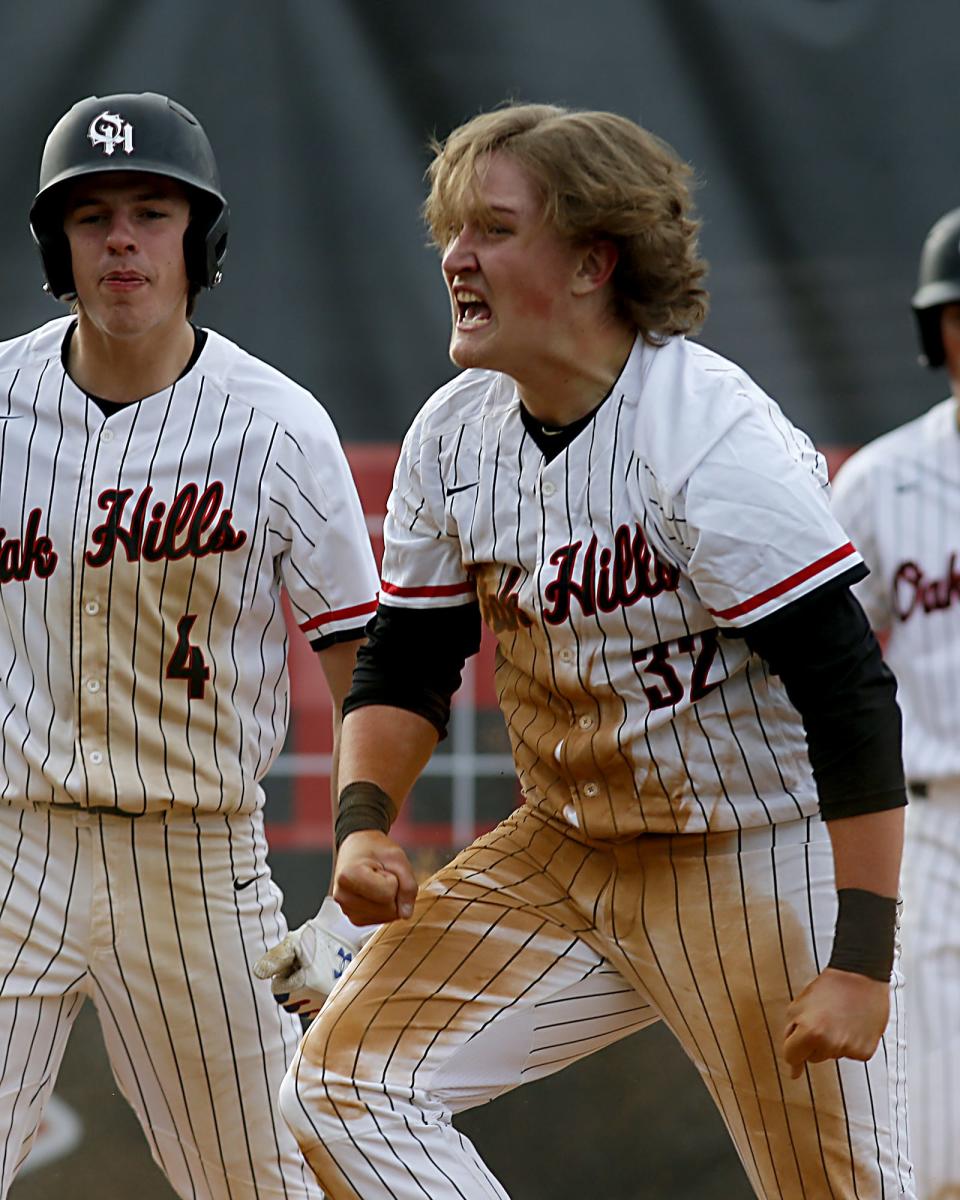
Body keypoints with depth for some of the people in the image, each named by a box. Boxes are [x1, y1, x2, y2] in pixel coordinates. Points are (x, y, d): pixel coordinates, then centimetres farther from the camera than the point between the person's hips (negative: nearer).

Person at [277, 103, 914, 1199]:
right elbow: (406, 660, 12)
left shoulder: (714, 439, -21)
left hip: (765, 862, -7)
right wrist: (364, 821, -8)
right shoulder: (452, 436, 1)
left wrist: (861, 960, -27)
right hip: (563, 857, 7)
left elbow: (852, 699, -23)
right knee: (342, 1087, -6)